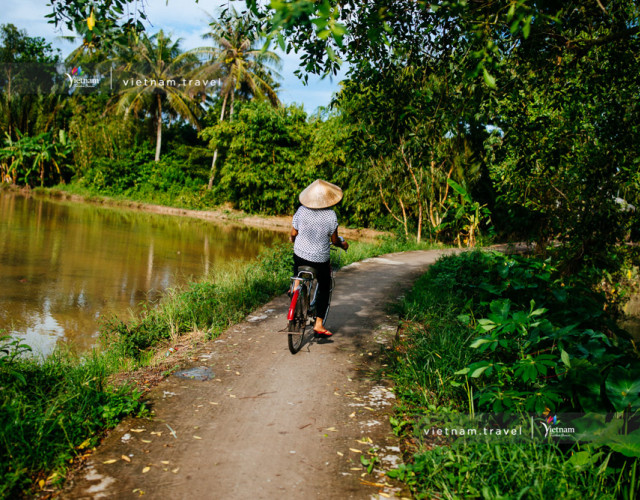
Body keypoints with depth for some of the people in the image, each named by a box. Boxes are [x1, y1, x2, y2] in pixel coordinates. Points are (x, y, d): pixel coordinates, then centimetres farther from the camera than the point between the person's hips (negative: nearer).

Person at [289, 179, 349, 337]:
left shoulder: (301, 210, -9)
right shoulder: (330, 215, -15)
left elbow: (293, 234, 0)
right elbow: (334, 240, -6)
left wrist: (292, 239, 24)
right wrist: (343, 244, 15)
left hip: (300, 254, 2)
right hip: (320, 259, -2)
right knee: (324, 290, 15)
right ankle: (319, 324, 14)